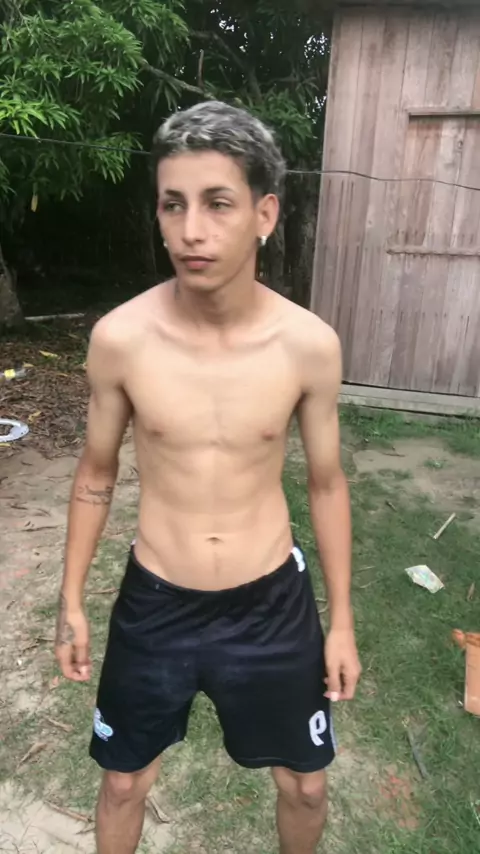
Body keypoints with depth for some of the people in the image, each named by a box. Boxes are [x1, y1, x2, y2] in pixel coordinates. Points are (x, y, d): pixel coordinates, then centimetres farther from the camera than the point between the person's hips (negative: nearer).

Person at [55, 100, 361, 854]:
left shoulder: (310, 344, -15)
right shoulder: (119, 338, -16)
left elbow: (326, 484, -2)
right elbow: (96, 474, -1)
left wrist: (342, 621, 3)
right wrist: (71, 602, 4)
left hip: (274, 603, 1)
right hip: (154, 604, 0)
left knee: (304, 785, 22)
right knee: (124, 782, 22)